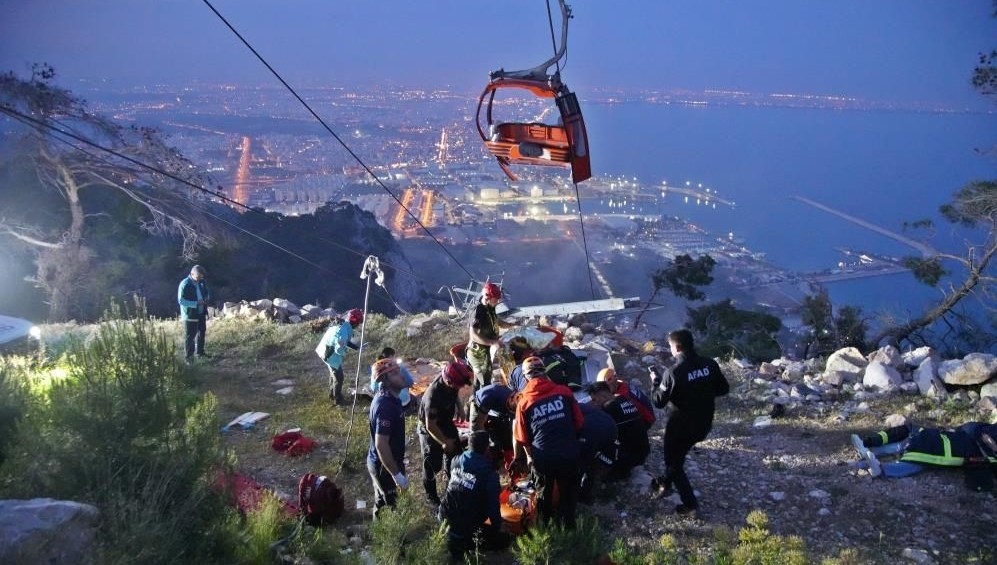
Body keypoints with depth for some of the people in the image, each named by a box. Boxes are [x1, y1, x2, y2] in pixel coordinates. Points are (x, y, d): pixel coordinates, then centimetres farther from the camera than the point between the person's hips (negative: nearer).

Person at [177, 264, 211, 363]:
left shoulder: (202, 282, 2)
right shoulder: (185, 284, -19)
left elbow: (207, 292, 18)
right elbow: (181, 300, -21)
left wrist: (207, 298, -5)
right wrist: (196, 303, -28)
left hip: (201, 313, 7)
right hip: (190, 315, -7)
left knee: (201, 332, 20)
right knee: (190, 336, -2)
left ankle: (200, 352, 37)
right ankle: (188, 357, 6)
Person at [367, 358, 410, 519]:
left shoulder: (386, 396, -1)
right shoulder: (385, 406, -32)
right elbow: (381, 445, -33)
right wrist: (397, 474, -27)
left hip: (381, 462, 9)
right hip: (384, 465, -9)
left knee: (382, 500, 26)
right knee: (388, 505, 10)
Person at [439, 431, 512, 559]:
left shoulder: (457, 460, -1)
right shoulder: (489, 473, -17)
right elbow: (493, 504, -13)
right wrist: (497, 527, 2)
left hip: (445, 514, 7)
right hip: (467, 521, -6)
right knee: (503, 539, 7)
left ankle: (455, 532, 13)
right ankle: (463, 541, -4)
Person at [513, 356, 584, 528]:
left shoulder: (524, 402, -6)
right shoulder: (564, 392, -6)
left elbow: (522, 438, -1)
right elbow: (579, 422, 2)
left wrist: (530, 456, 18)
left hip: (542, 457, 0)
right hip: (568, 454, 0)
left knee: (544, 495, 23)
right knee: (568, 493, 20)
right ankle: (568, 526, 32)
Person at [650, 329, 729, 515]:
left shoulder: (673, 372, -24)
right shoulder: (710, 364, -8)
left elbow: (659, 402, -15)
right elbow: (724, 389, 4)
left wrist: (656, 381, 0)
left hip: (682, 425, -6)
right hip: (704, 424, 6)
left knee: (673, 461, 15)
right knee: (678, 453, 30)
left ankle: (690, 503, 15)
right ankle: (667, 482, 48)